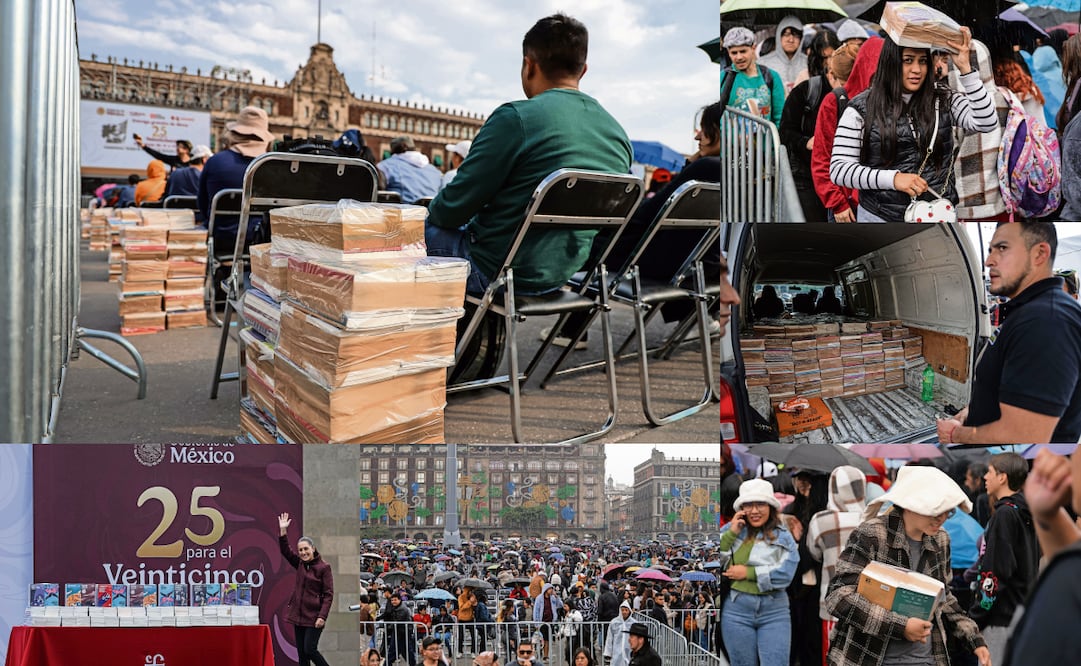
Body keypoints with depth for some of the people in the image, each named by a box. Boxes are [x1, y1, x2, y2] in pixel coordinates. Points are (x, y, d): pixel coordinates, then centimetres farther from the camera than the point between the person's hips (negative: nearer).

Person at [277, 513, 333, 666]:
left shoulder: (324, 567, -10)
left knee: (309, 649, -11)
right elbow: (285, 550, 2)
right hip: (298, 614, 7)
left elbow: (328, 595, -12)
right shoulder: (300, 563, 8)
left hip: (314, 616, -6)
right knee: (301, 652, 7)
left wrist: (322, 616, -19)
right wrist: (283, 530, -10)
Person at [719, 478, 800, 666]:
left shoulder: (783, 536, 1)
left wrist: (748, 573, -11)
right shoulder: (731, 530, 5)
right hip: (737, 609, 1)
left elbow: (785, 573, -12)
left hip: (774, 611, -1)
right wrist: (731, 533, -10)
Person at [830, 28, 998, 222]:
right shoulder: (861, 109, -6)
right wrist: (893, 179, -25)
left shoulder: (944, 100, 2)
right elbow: (838, 169, -11)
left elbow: (987, 123, -13)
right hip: (882, 217, -2)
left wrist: (965, 68, -18)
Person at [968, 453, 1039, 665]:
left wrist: (975, 617, -14)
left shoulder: (1005, 514, -14)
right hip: (1023, 612, 10)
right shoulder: (1025, 514, 14)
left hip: (1002, 618, -10)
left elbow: (995, 572, -18)